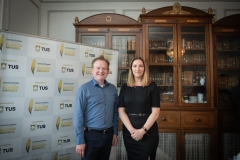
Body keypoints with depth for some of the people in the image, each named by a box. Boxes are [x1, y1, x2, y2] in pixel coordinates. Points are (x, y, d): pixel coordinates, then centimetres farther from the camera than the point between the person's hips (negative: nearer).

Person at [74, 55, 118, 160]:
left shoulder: (113, 89, 3)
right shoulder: (84, 89, -10)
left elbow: (115, 112, 9)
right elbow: (78, 116, -12)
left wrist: (115, 132, 8)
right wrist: (80, 141, -13)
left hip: (108, 135, 5)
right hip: (91, 136, -4)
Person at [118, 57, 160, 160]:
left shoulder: (152, 86, -3)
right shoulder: (125, 87, 4)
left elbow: (155, 111, -7)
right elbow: (121, 111, -1)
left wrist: (143, 130, -15)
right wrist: (132, 130, -13)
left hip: (148, 132, -2)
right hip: (128, 131, 2)